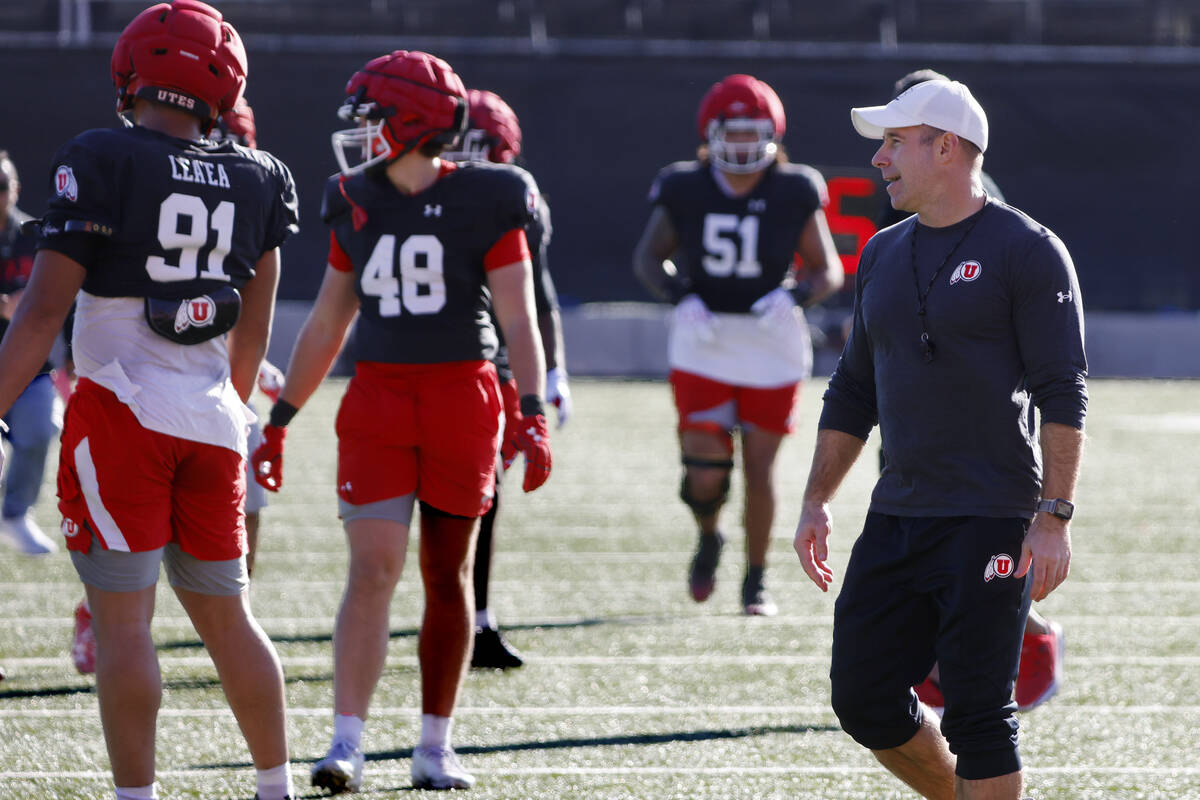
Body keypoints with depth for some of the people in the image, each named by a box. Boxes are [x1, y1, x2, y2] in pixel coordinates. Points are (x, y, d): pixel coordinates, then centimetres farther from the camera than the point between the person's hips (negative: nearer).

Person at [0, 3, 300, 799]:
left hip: (122, 408, -5)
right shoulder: (256, 181, 7)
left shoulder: (101, 164, -8)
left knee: (122, 620, -2)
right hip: (210, 419, 5)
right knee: (228, 617, 15)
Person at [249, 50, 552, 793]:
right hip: (377, 401, 2)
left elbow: (519, 320, -7)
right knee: (373, 567, -9)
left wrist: (533, 414, -18)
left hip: (461, 397, -2)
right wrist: (280, 419, 14)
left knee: (448, 575, 6)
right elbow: (326, 324, 14)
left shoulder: (486, 203, -6)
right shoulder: (356, 206, 7)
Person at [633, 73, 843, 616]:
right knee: (705, 474, -7)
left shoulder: (793, 194, -4)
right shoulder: (685, 190, -3)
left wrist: (793, 295, -17)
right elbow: (648, 259, 9)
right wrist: (680, 296, -10)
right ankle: (709, 537, 27)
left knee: (759, 468, 3)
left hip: (771, 347, 0)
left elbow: (828, 271, 4)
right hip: (703, 344, 0)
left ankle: (756, 580, 21)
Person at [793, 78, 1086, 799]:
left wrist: (1054, 517, -18)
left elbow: (1063, 395, -10)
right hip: (897, 519, 7)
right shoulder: (884, 254, 16)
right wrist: (817, 502, 16)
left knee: (978, 714, -8)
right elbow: (854, 390, 23)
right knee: (864, 698, 4)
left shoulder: (1027, 252, -6)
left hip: (993, 523, -7)